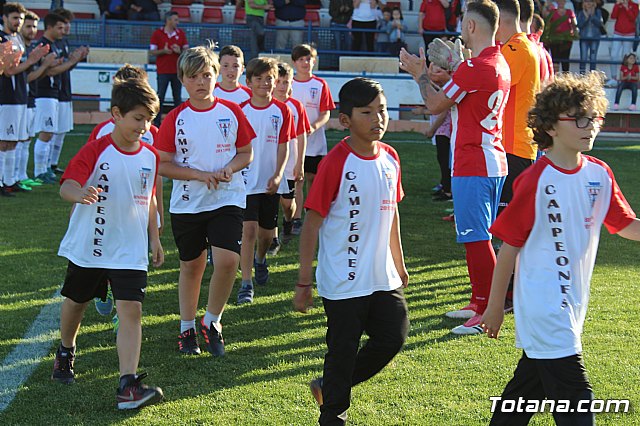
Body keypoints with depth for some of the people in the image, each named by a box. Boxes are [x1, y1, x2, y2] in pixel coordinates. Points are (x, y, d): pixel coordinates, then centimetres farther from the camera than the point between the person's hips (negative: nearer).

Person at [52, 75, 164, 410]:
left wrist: (154, 238, 17)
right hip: (88, 246, -2)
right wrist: (79, 194, -46)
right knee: (76, 303, 18)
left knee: (131, 310, -12)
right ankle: (65, 352, 48)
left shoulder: (150, 156, 3)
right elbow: (67, 184, -23)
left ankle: (128, 386, -18)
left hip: (130, 251, 2)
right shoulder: (95, 151, -13)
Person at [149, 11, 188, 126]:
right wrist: (163, 51, -18)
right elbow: (152, 51, -1)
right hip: (163, 71, -3)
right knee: (160, 96, -2)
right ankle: (157, 122, 3)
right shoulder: (157, 33, -1)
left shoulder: (181, 34, 8)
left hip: (177, 71, 3)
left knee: (177, 97, 6)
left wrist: (179, 51, -11)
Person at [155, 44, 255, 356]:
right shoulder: (175, 119, -4)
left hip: (227, 199, 0)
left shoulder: (231, 111, 0)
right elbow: (162, 165, -3)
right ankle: (187, 328, 27)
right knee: (191, 266, 10)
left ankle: (212, 321, 6)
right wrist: (200, 174, -15)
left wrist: (229, 169, -12)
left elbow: (246, 153, 9)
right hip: (186, 203, 0)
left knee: (227, 260, -16)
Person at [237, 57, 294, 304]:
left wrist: (277, 175, -14)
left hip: (271, 182, 2)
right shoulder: (241, 111, -1)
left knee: (266, 231, 13)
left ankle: (260, 259, 46)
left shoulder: (282, 111, 0)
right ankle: (246, 284, -10)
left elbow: (283, 146, -2)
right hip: (247, 180, -2)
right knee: (248, 230, -13)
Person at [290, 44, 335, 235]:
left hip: (315, 141, 0)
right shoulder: (288, 84, 3)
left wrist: (314, 126, -19)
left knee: (313, 179, 6)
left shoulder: (320, 84, 1)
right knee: (296, 180, -2)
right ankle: (297, 220, 1)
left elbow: (326, 114, -1)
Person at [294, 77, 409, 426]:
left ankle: (330, 386, 26)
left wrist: (398, 263, 22)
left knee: (393, 337, 6)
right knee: (343, 351, 3)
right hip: (343, 280, -6)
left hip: (382, 278, 6)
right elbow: (312, 223, -13)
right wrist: (303, 282, -12)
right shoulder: (336, 163, -16)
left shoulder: (390, 157, 3)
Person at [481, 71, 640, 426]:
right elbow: (509, 246, -10)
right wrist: (495, 306, -5)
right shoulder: (535, 181, -16)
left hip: (572, 302, 7)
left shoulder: (600, 175, 3)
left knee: (532, 380, 20)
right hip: (543, 308, -7)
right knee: (574, 394, -10)